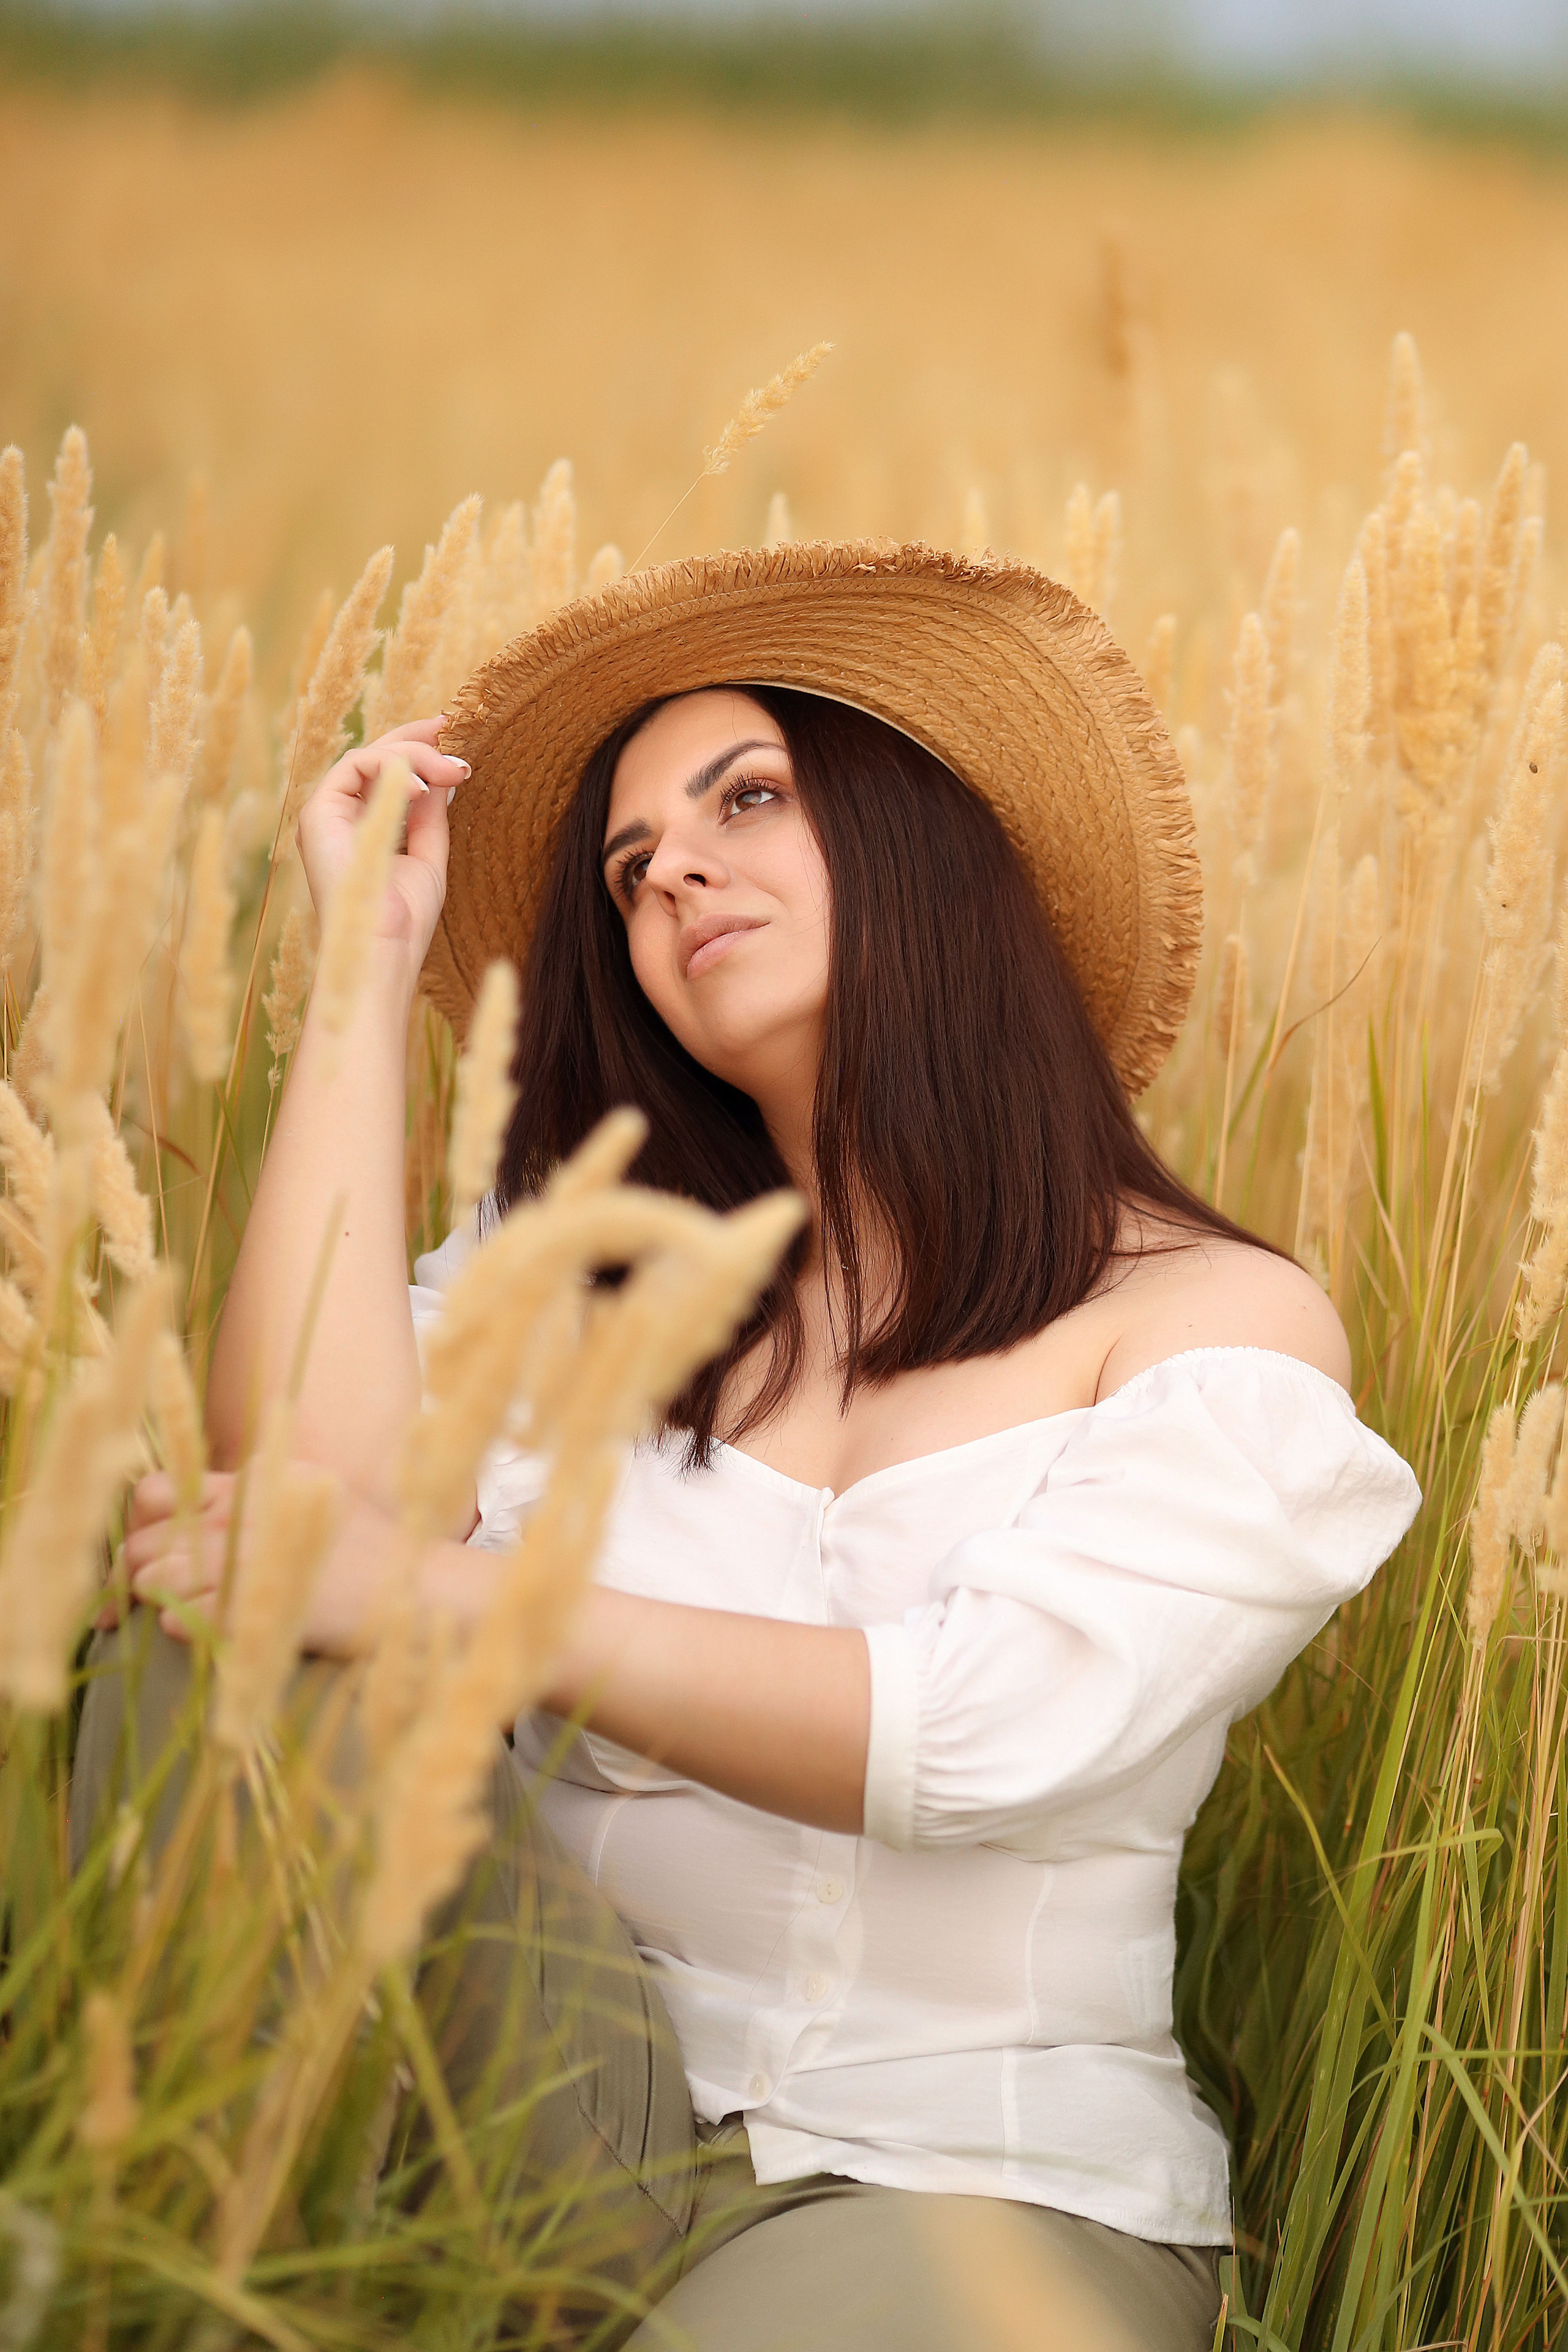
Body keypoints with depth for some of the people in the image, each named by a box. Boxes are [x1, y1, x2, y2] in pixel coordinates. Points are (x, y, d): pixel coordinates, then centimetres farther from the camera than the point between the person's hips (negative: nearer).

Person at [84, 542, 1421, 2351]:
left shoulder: (1223, 1325, 0)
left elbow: (982, 1726, -16)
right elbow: (315, 1484, -11)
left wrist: (440, 1593, -23)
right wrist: (373, 962, -2)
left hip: (990, 2183, -3)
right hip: (565, 2114, 3)